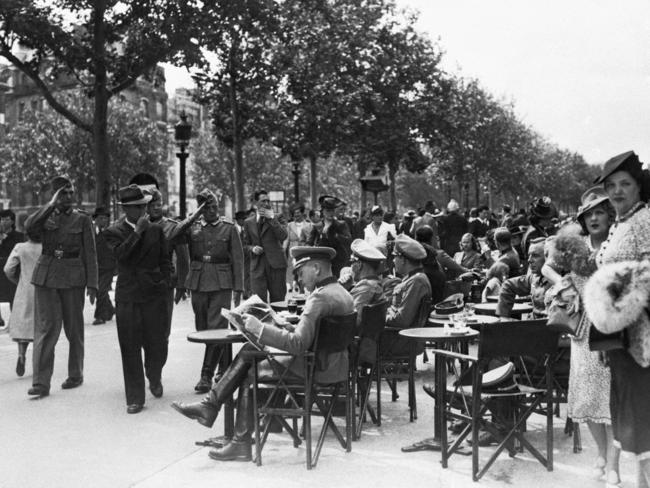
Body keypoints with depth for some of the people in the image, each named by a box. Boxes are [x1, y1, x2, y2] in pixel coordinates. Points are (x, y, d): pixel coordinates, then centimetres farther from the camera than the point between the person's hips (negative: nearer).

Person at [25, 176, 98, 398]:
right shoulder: (46, 216, 8)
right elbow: (29, 227, -14)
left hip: (73, 277, -1)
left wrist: (92, 284, -4)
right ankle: (41, 383, -7)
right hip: (46, 276, 1)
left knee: (73, 328, 8)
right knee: (45, 327, -6)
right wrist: (51, 205, -16)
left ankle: (75, 375, 23)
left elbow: (90, 254, 1)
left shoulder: (82, 219, 4)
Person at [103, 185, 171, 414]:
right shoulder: (114, 231, 1)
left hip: (154, 294, 2)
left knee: (157, 345, 5)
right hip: (127, 298, -2)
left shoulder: (156, 229, 8)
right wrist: (138, 231, -19)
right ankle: (135, 398, 10)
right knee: (130, 349, 0)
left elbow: (165, 259, 14)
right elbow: (121, 253, -18)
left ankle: (154, 378, 37)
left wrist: (166, 281, 2)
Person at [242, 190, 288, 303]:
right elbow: (246, 244, 17)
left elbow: (283, 237, -12)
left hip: (276, 264, -1)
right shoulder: (248, 222, 11)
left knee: (278, 300, 2)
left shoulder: (275, 218, 4)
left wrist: (272, 218, -13)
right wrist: (252, 248, -5)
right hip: (257, 266, 1)